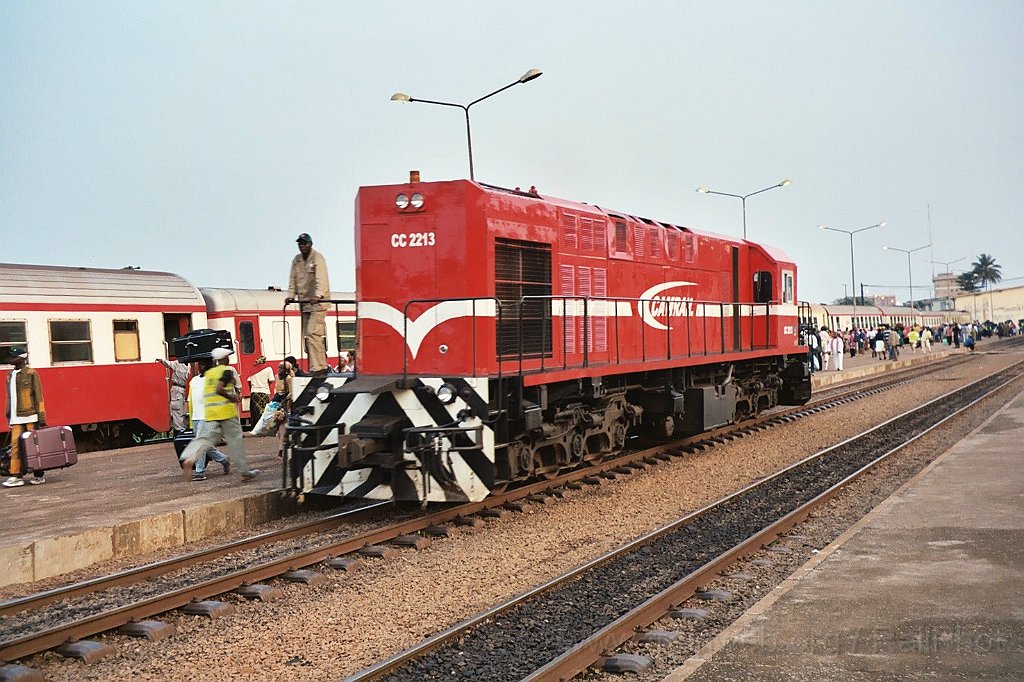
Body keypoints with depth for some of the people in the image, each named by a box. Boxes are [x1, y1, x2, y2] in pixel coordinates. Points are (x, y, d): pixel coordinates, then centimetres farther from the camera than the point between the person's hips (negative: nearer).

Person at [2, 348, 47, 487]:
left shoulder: (31, 374, -3)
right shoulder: (10, 376, 14)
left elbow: (38, 395, -6)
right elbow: (9, 397, 19)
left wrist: (41, 415, -10)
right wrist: (8, 415, 16)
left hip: (30, 416, -5)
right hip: (16, 418, 5)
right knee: (15, 444, -3)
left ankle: (39, 475, 8)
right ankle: (16, 476, -2)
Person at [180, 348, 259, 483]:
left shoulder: (208, 373, 17)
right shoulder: (227, 371, -6)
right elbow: (219, 389, -21)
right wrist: (232, 397, -10)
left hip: (209, 413, 5)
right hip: (227, 411, -5)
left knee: (205, 438, -2)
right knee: (235, 440, 5)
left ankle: (188, 459, -30)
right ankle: (245, 472, 13)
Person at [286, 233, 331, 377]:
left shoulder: (317, 258, -7)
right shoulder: (296, 260, 14)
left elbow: (321, 279, -21)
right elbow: (293, 279, 14)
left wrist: (318, 295, -35)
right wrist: (291, 295, -1)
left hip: (318, 302, -7)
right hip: (304, 303, 7)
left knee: (313, 333, -18)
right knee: (307, 336, 6)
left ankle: (317, 368, -18)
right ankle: (321, 367, 12)